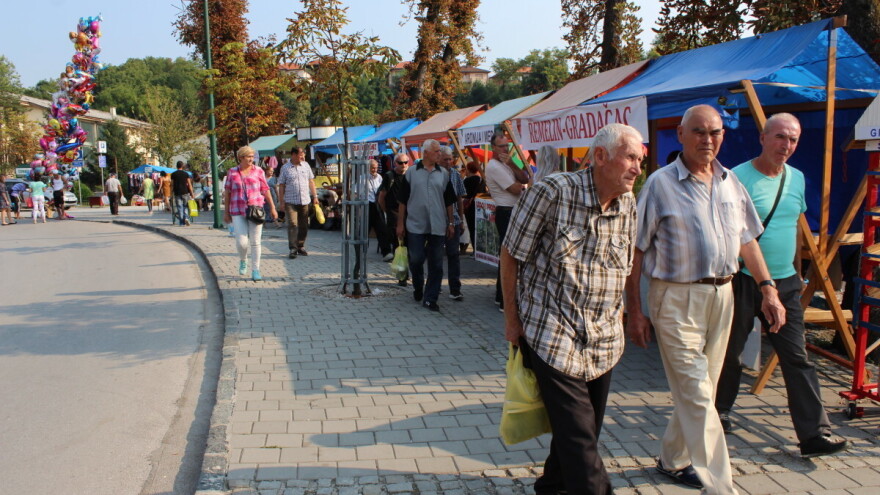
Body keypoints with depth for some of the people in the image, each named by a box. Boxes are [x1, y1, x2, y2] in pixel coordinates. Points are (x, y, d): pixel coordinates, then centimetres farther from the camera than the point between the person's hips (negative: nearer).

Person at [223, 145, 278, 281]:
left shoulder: (258, 171, 6)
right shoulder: (232, 172, 6)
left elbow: (265, 190, 9)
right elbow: (227, 193, 10)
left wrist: (272, 208, 6)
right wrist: (226, 212, 9)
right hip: (238, 212, 0)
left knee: (255, 242, 2)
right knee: (241, 242, -6)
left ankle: (255, 270, 11)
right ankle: (243, 261, 25)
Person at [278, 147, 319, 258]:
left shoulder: (306, 165, 11)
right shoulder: (285, 168, 1)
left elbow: (311, 181, 16)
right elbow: (281, 186, 1)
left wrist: (315, 196, 11)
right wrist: (282, 201, -4)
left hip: (305, 200, 4)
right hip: (290, 202, -4)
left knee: (304, 225, 7)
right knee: (292, 224, -10)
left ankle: (301, 246, 20)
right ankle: (293, 249, -8)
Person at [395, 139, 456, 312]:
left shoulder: (444, 174, 8)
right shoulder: (411, 172, 1)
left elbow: (449, 201, 12)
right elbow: (402, 200, 3)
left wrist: (451, 223, 8)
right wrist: (400, 223, 0)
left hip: (438, 226, 2)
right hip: (415, 226, -2)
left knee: (436, 264, 2)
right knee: (415, 260, 0)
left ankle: (430, 298, 11)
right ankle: (418, 287, 29)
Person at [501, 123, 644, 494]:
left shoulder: (628, 204, 3)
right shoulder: (553, 193, -15)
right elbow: (511, 254, -8)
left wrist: (617, 320, 13)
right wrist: (512, 320, -4)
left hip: (604, 342, 6)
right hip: (553, 337, -6)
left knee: (586, 430, 17)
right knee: (579, 434, -5)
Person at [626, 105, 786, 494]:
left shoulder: (730, 182, 10)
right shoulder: (660, 184, -8)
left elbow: (747, 240, 17)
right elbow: (635, 251, -7)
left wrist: (768, 290, 8)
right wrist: (634, 311, -9)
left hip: (722, 296, 6)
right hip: (677, 298, -6)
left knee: (696, 389, 15)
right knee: (697, 394, -4)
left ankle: (672, 459, 34)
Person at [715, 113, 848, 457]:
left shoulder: (797, 178, 10)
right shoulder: (738, 178, -11)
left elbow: (794, 228, 19)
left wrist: (797, 273, 19)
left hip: (785, 283, 5)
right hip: (743, 282, -5)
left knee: (797, 358, 3)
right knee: (730, 353, 8)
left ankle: (814, 434, 7)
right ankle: (719, 411, 28)